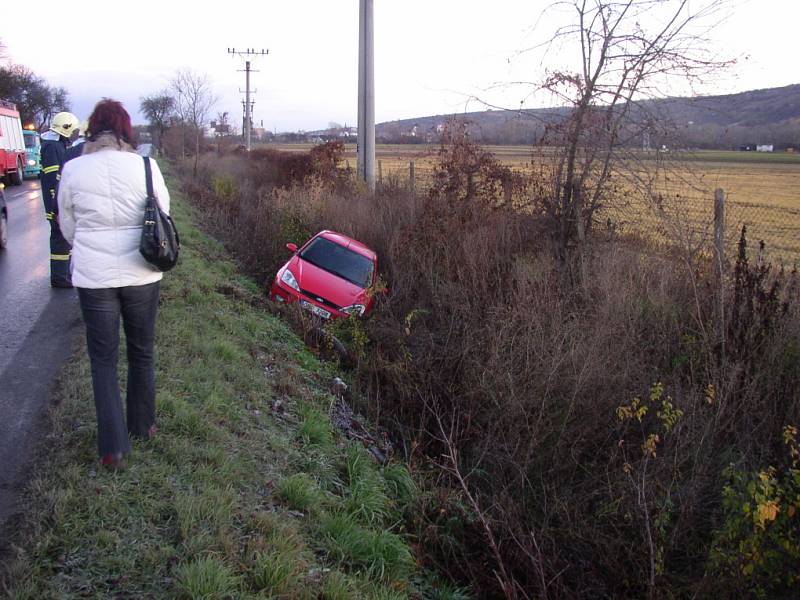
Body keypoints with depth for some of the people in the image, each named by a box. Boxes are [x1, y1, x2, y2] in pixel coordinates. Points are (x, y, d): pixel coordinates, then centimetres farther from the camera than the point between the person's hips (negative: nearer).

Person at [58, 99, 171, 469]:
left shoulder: (73, 169, -5)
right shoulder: (146, 167, -7)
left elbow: (67, 227, 6)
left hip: (93, 277, 0)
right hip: (141, 274, 0)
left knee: (103, 359, 10)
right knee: (142, 352, 18)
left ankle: (113, 446, 7)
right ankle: (142, 426, 32)